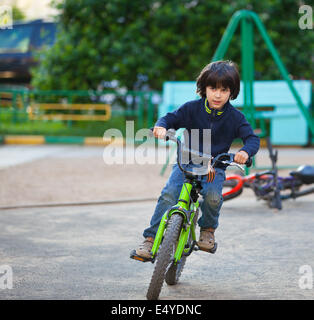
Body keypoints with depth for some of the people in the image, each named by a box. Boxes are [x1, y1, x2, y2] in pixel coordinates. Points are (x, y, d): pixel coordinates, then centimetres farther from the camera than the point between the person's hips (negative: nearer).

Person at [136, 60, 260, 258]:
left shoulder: (235, 117, -3)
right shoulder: (192, 108, -1)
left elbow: (252, 138, -8)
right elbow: (172, 118, 0)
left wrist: (245, 152, -32)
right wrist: (161, 126, -26)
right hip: (186, 163, 0)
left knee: (213, 196, -30)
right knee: (169, 194, -23)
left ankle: (208, 229, 2)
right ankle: (150, 239, -17)